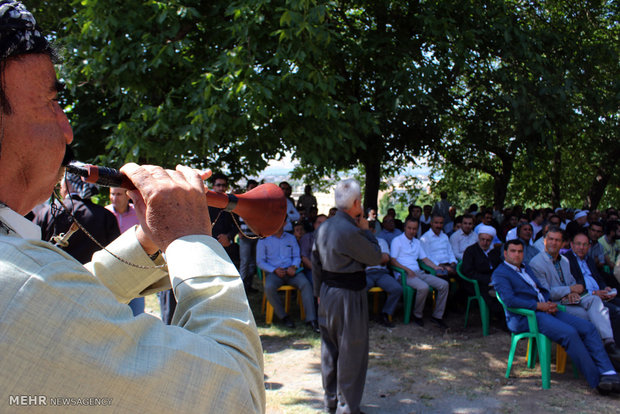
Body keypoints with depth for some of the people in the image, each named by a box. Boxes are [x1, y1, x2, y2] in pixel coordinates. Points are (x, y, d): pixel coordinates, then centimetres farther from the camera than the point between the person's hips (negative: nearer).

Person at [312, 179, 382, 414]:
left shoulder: (323, 228, 4)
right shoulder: (351, 232, -23)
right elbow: (376, 257, -12)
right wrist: (366, 230, -2)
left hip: (327, 292, 9)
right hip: (349, 296, -8)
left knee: (330, 348, 18)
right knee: (351, 351, 4)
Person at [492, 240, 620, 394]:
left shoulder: (527, 269, 26)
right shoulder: (500, 274, 0)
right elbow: (509, 300, -15)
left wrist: (549, 303, 1)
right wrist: (539, 306, -14)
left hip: (546, 310, 8)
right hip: (524, 317, -8)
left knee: (588, 327, -10)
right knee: (569, 333, -27)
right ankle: (597, 380, -19)